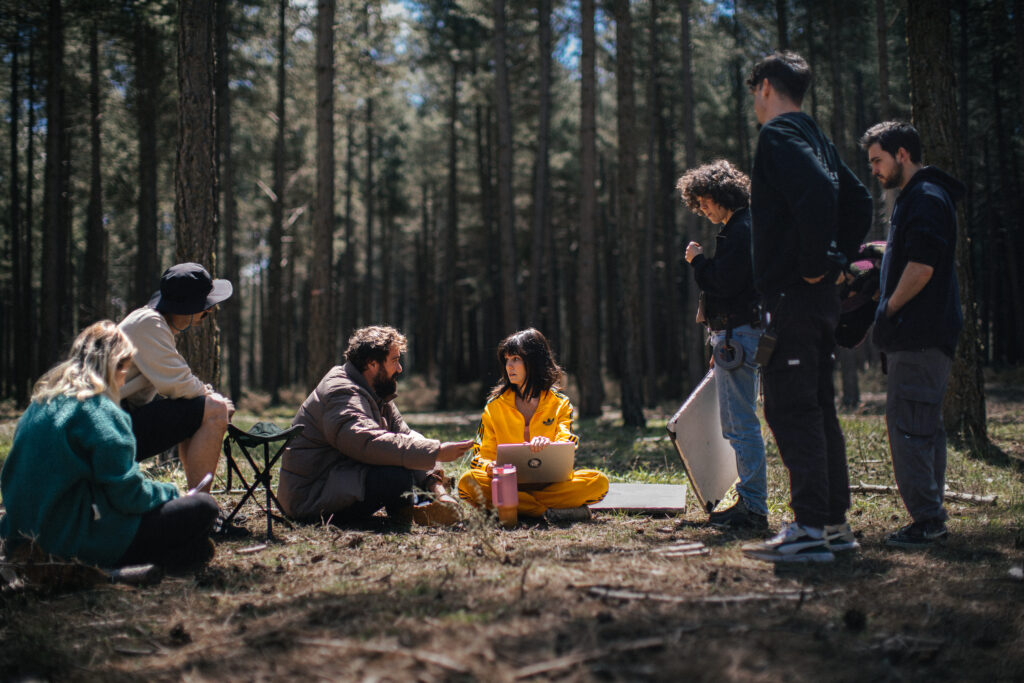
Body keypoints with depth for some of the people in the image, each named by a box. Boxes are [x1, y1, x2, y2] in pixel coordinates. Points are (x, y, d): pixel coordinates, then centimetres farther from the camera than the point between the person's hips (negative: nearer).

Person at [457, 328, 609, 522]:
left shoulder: (560, 404, 7)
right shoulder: (495, 405, 9)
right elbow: (482, 455, 6)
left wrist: (549, 446, -33)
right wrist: (490, 467, -20)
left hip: (550, 482, -1)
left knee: (599, 482, -28)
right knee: (467, 482, -31)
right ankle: (548, 511, -31)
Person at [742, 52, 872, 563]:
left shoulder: (779, 134, -10)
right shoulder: (814, 136, 19)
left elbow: (816, 191, -28)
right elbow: (858, 201, 24)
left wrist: (814, 265, -21)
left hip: (791, 293, -10)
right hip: (819, 296, 10)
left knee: (791, 410, -8)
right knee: (818, 408, 13)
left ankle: (810, 529, -8)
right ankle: (834, 523, 17)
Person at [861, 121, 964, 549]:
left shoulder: (926, 199, -12)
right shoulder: (915, 198, 21)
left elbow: (922, 266, -20)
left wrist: (888, 310, -13)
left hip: (919, 335, -11)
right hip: (923, 333, 11)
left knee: (907, 424, -11)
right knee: (925, 425, 11)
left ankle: (925, 520, -10)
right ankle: (932, 518, 16)